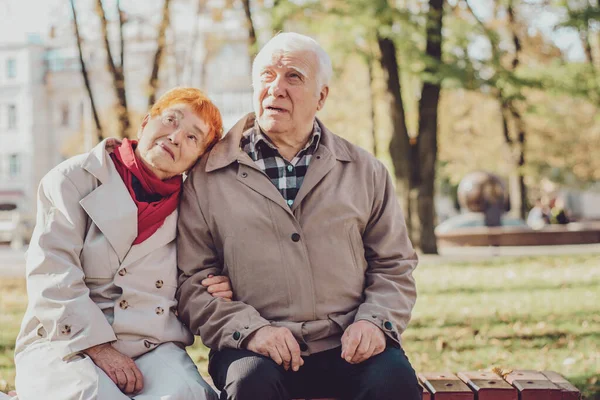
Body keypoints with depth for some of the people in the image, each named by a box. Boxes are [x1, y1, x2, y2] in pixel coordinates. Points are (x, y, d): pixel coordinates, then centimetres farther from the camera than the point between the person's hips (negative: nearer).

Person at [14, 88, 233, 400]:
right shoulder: (75, 179, 4)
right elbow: (51, 276, -7)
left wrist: (217, 293, 1)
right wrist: (97, 347, -16)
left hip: (154, 348, 2)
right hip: (66, 341, -1)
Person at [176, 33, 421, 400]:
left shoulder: (365, 172, 13)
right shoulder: (208, 177, 6)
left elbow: (394, 265, 16)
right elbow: (193, 281, 4)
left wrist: (376, 320, -4)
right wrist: (249, 329, -12)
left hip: (348, 348, 2)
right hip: (257, 350, -1)